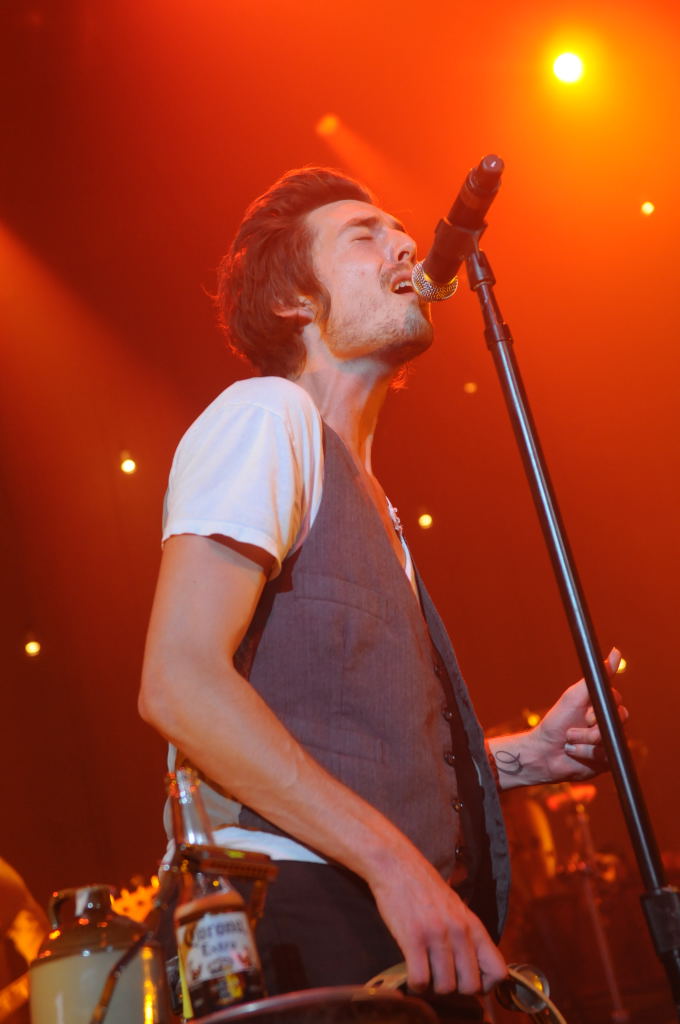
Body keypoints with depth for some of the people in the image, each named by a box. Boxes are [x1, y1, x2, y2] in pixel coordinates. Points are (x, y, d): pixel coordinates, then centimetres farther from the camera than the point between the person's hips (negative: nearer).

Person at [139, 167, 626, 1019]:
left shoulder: (365, 498, 23)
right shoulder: (266, 414, -5)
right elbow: (180, 683, -18)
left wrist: (528, 754, 10)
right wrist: (394, 862, -23)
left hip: (405, 941, 9)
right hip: (305, 922, -9)